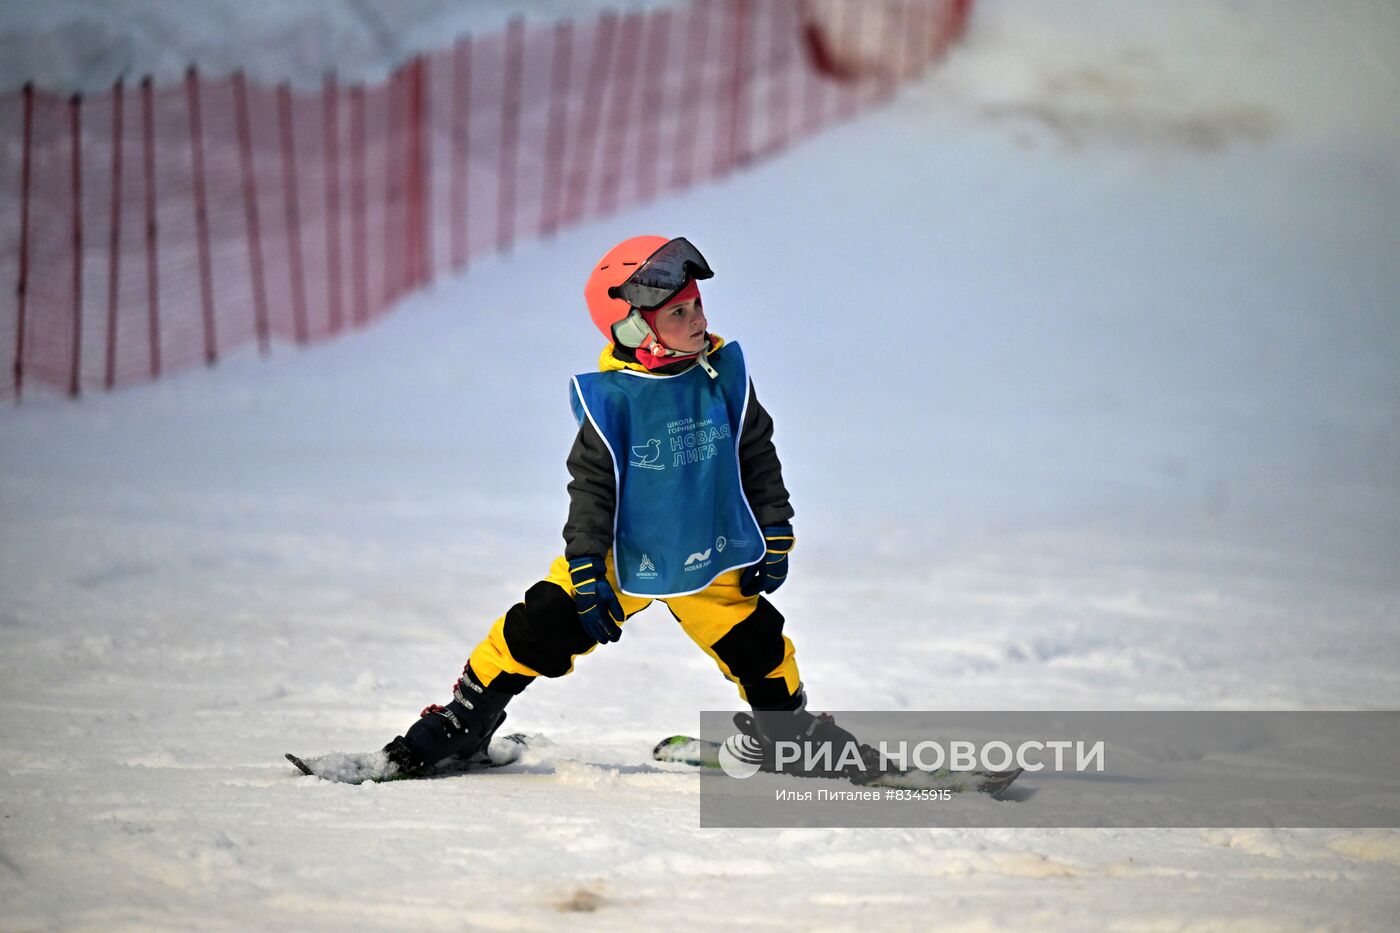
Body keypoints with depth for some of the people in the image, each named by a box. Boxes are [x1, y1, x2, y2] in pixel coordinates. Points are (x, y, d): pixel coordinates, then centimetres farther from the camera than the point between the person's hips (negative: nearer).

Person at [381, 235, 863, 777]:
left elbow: (758, 458, 3)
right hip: (621, 557, -2)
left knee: (758, 648, 2)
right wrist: (587, 574, -13)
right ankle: (468, 719, 9)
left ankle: (788, 726, 32)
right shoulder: (611, 401, -18)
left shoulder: (724, 376, -9)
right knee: (539, 629, -10)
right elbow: (592, 487, -11)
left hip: (711, 563, 3)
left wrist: (775, 537, 6)